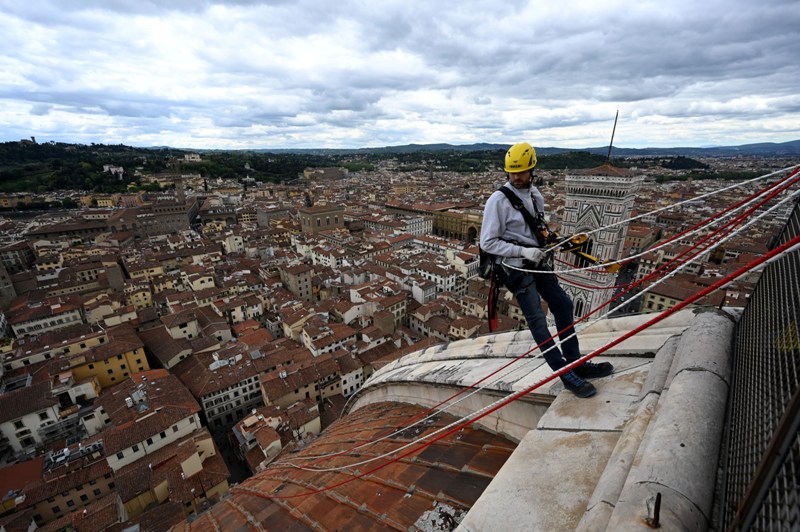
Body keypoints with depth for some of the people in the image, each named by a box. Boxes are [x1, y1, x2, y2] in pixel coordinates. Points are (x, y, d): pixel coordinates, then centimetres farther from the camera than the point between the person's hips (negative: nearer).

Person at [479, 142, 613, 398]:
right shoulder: (498, 200, -16)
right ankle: (567, 375, 12)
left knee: (563, 304, 11)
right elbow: (488, 243, -18)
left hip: (537, 261, 8)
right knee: (537, 320, -4)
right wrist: (524, 251, -21)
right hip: (514, 267, -8)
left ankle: (575, 362, 27)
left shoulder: (536, 195, 8)